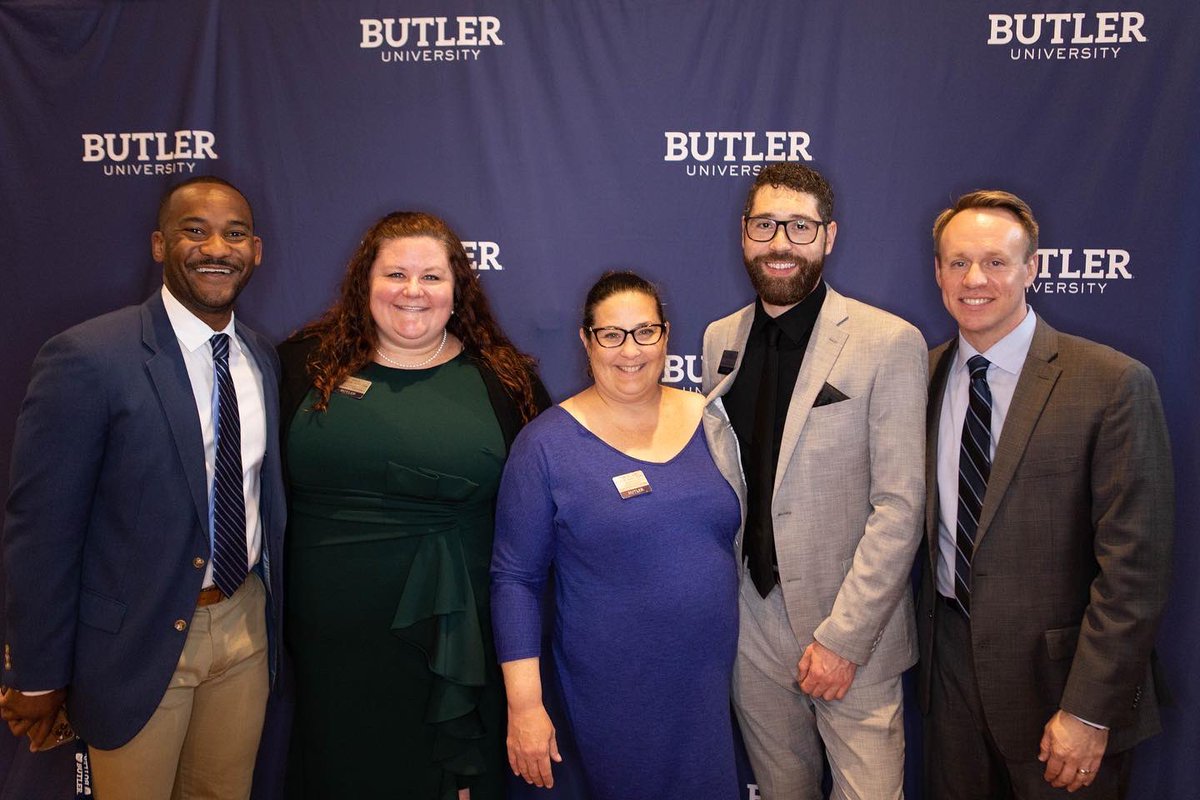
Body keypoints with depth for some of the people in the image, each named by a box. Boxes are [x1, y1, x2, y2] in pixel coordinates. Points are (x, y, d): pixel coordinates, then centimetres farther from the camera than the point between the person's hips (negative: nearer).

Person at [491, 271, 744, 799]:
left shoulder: (710, 420, 2)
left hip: (716, 685, 4)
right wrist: (523, 705, -11)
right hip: (609, 699, -4)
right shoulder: (546, 444, -10)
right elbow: (515, 578, -8)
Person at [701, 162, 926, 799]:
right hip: (748, 612, 4)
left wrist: (842, 636, -16)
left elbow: (899, 506, -14)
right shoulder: (719, 339, 5)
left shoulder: (888, 342, -11)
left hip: (849, 630, -4)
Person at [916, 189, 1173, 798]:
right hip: (950, 658, 4)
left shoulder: (1114, 384, -14)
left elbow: (1133, 565, -16)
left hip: (1055, 672, -4)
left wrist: (1089, 710, -17)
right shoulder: (924, 376, 1)